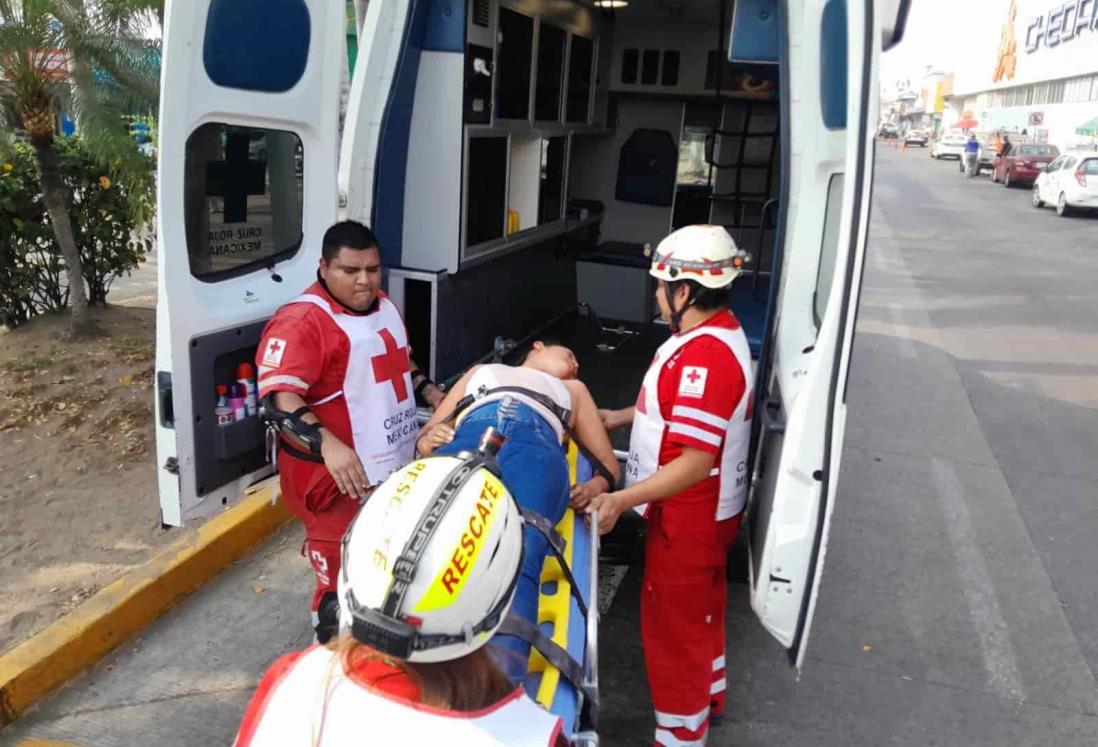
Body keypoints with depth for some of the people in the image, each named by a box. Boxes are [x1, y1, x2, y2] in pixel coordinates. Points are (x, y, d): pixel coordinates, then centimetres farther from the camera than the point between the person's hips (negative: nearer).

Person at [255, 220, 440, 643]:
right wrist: (327, 443, -43)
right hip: (335, 477, -9)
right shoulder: (302, 322, -22)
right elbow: (277, 398, -31)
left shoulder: (384, 306, 8)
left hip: (394, 467, 9)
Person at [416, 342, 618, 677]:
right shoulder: (481, 371, 43)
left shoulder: (573, 389, 44)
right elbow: (426, 433, 31)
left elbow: (608, 462, 32)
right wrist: (428, 439, 4)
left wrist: (597, 485, 6)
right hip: (467, 437, 1)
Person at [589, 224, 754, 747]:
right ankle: (707, 697, 49)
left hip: (689, 514, -10)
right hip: (705, 509, 10)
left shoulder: (705, 356, -30)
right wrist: (624, 417, 16)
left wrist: (621, 500, -36)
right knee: (699, 607, 27)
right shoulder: (719, 331, 3)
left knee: (672, 624, 6)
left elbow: (695, 462, -32)